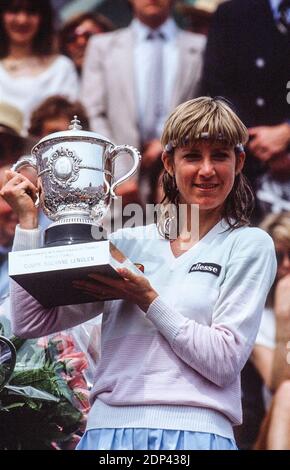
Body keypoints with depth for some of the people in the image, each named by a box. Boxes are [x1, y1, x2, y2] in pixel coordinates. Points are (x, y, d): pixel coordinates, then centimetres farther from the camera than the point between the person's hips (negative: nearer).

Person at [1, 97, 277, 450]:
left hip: (194, 434, -3)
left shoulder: (250, 246, 4)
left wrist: (149, 301, -10)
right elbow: (31, 322, 7)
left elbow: (225, 361, -6)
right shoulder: (128, 243, 14)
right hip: (108, 430, 3)